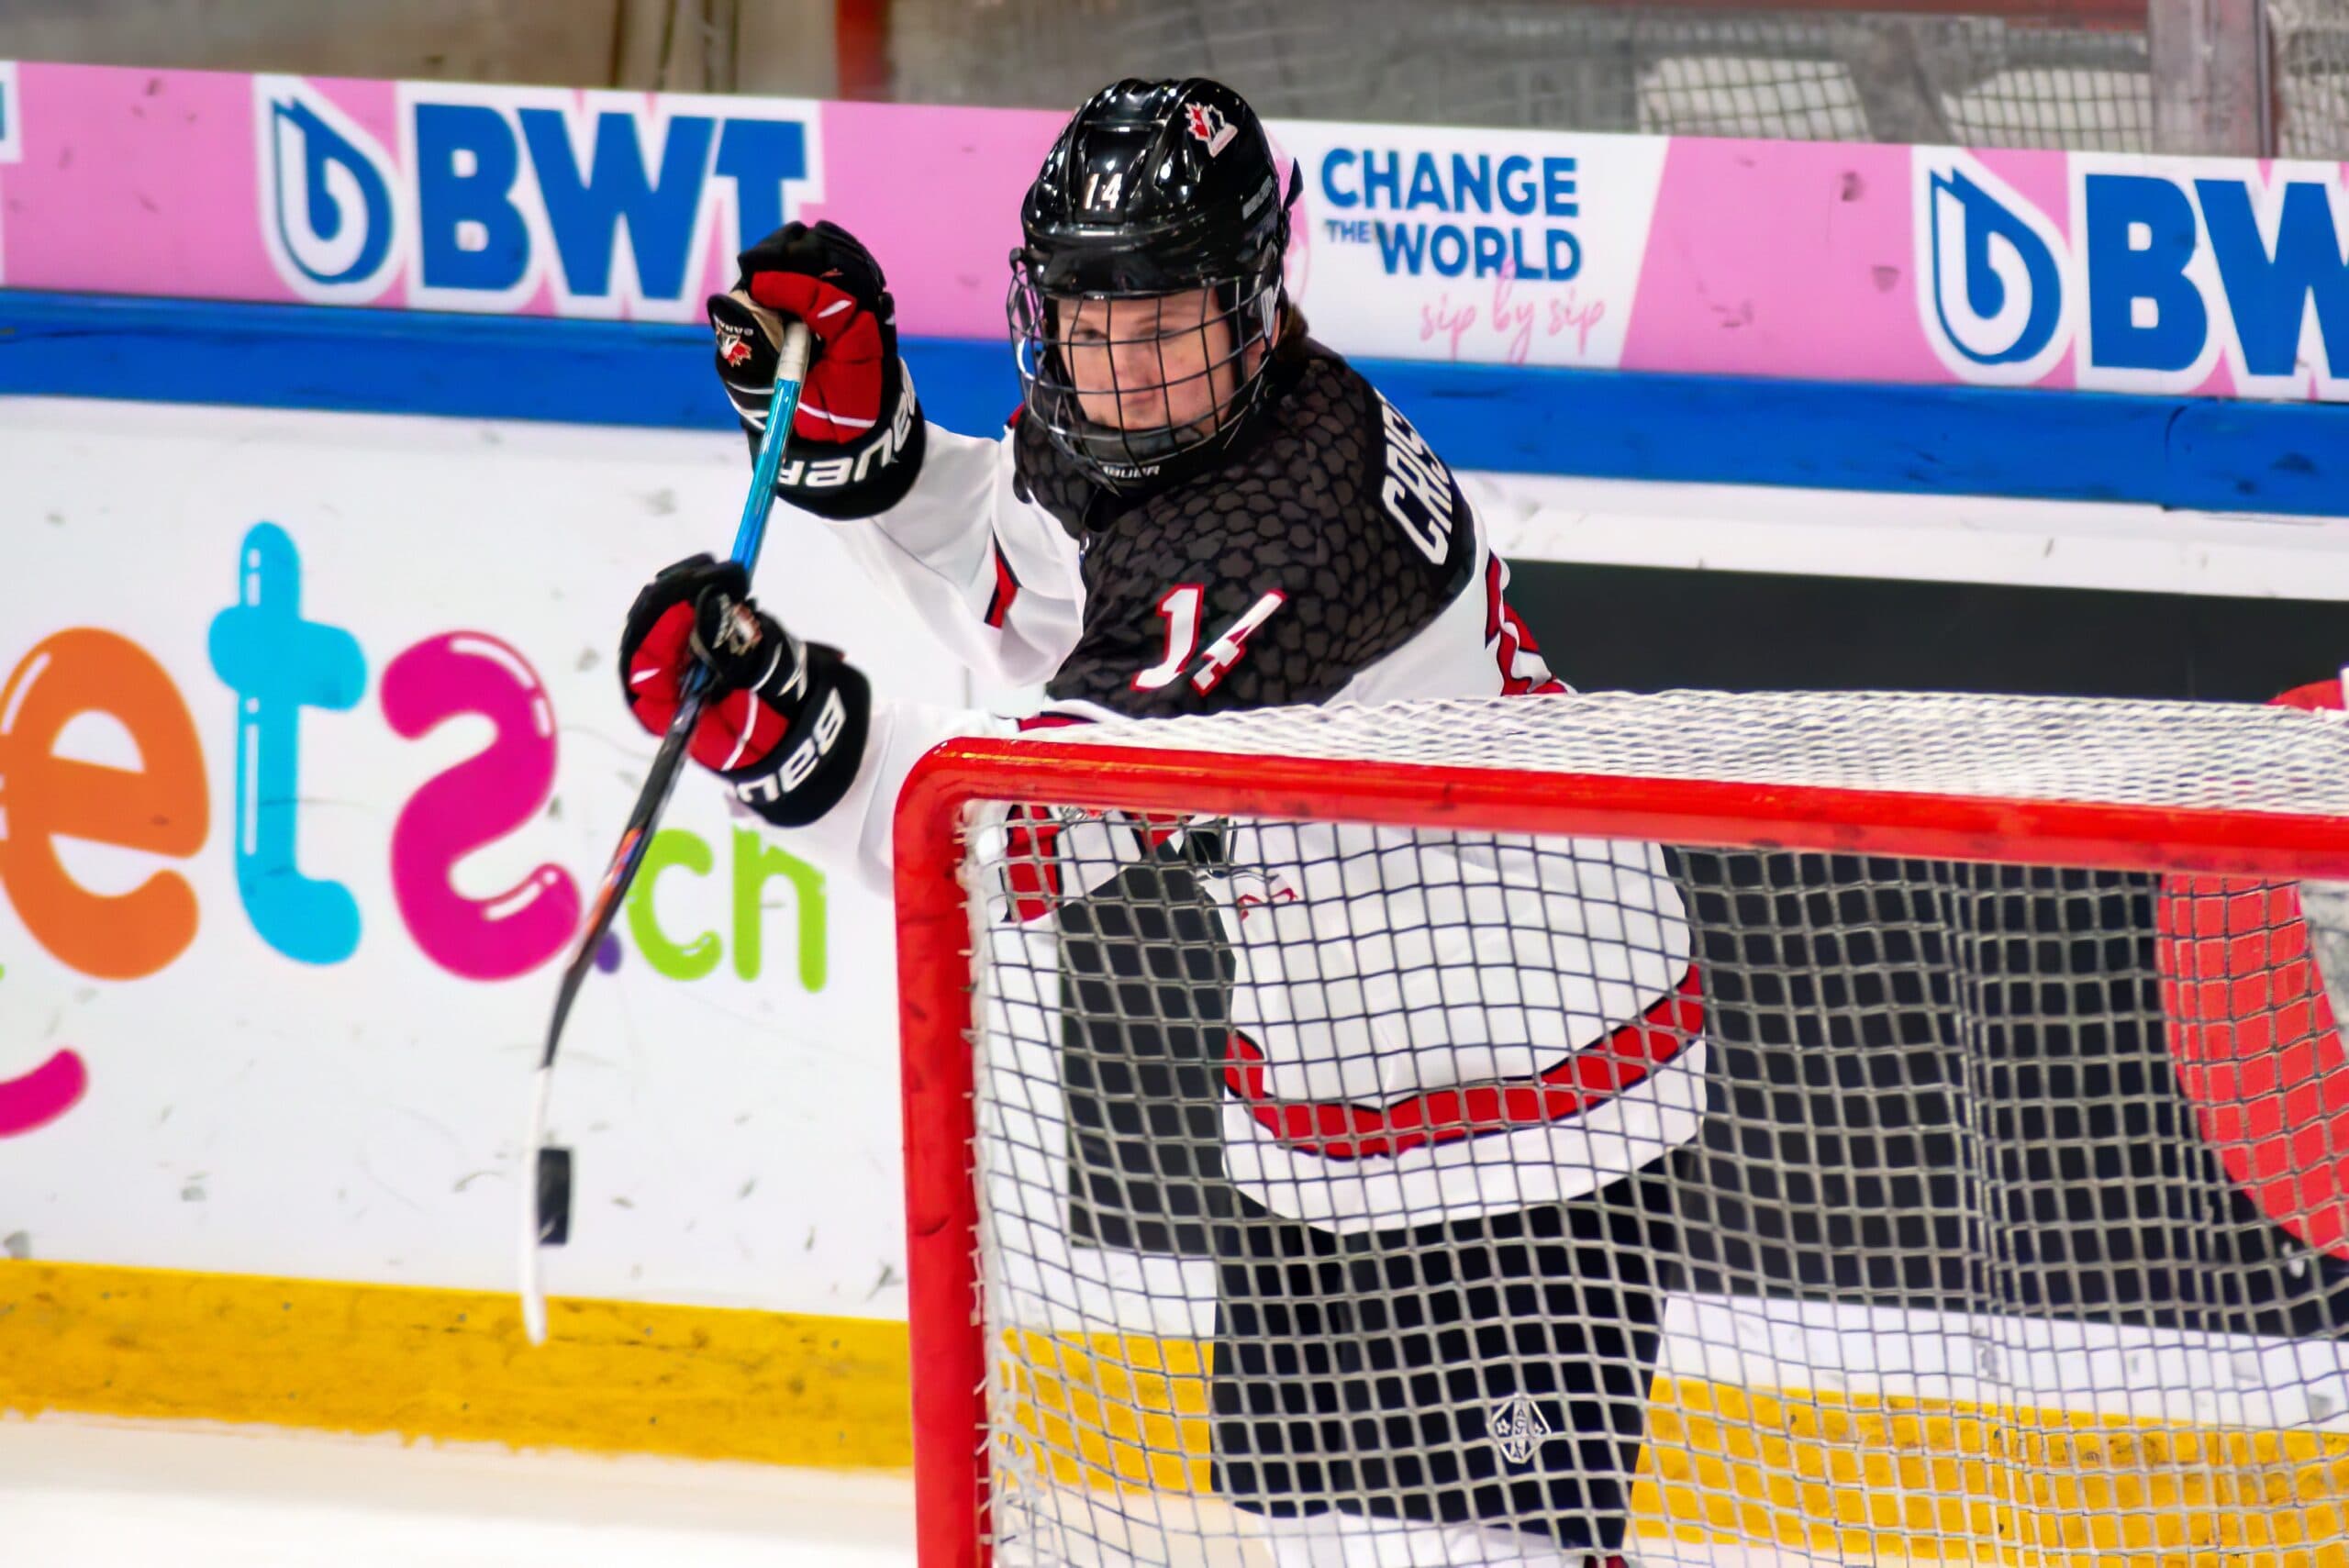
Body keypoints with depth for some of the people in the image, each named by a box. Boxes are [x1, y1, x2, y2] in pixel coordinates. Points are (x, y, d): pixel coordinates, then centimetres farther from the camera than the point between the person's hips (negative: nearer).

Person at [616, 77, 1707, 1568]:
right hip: (1318, 1081, 10)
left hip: (1523, 1086, -9)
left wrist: (790, 722, -46)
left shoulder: (1294, 526, -31)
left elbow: (1050, 822, -36)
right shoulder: (1099, 438, -4)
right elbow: (1017, 583, 17)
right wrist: (851, 419, 1)